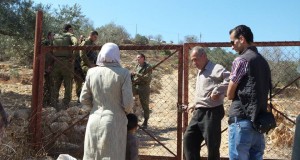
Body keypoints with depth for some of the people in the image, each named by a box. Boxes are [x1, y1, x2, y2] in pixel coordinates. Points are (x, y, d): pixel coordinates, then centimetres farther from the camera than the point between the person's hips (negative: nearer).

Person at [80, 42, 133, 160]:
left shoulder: (92, 72, -1)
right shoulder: (123, 73, -11)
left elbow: (84, 99, 4)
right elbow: (128, 102, -12)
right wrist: (127, 111, 10)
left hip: (94, 121, 4)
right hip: (114, 123, -3)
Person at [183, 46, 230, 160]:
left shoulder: (215, 68, -10)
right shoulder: (200, 72, 19)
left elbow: (230, 79, -27)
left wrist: (217, 91, -25)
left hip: (212, 112, -9)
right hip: (199, 112, 9)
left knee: (212, 144, -1)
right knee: (188, 139, 8)